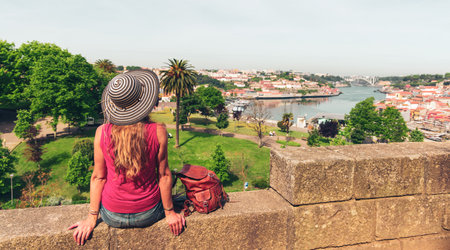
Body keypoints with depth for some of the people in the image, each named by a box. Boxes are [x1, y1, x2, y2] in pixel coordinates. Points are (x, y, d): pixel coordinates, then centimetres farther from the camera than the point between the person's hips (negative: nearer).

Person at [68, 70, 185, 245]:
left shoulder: (101, 133, -15)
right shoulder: (158, 132, -20)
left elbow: (98, 177, -7)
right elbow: (164, 175, -11)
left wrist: (92, 218, 5)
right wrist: (170, 213, 3)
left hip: (112, 217, 2)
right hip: (148, 215, -1)